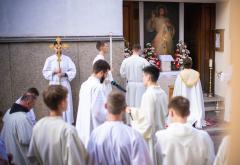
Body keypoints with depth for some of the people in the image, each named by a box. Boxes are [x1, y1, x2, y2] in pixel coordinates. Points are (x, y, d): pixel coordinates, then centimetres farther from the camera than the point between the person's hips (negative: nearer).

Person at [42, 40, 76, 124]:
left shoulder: (67, 59, 3)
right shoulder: (49, 59, 4)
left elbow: (73, 71, 0)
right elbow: (45, 72, 4)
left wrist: (64, 74, -15)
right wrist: (54, 71, -12)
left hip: (65, 84, 0)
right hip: (54, 84, 0)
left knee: (67, 104, -2)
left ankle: (68, 123, 6)